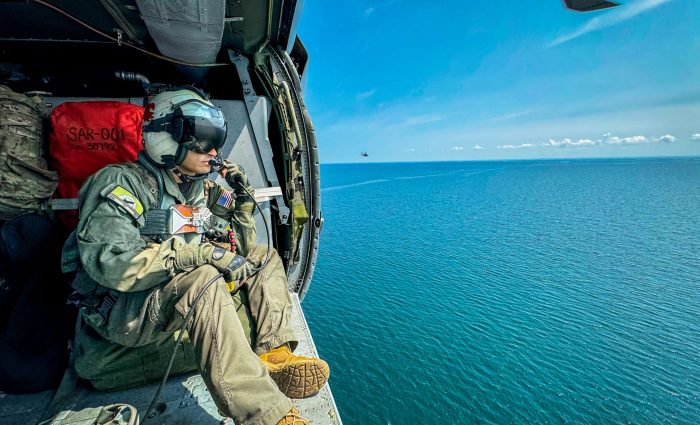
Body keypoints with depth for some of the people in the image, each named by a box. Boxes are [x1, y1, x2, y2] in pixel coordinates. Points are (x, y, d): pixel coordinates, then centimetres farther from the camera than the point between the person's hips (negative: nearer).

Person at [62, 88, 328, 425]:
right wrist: (202, 253, -29)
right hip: (123, 311, -7)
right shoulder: (123, 182, -11)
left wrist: (243, 203, -3)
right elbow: (110, 260, -28)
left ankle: (273, 354, -18)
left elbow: (240, 253, 10)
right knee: (201, 278, -37)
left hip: (189, 298, 7)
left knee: (265, 257, 0)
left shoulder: (203, 192, 8)